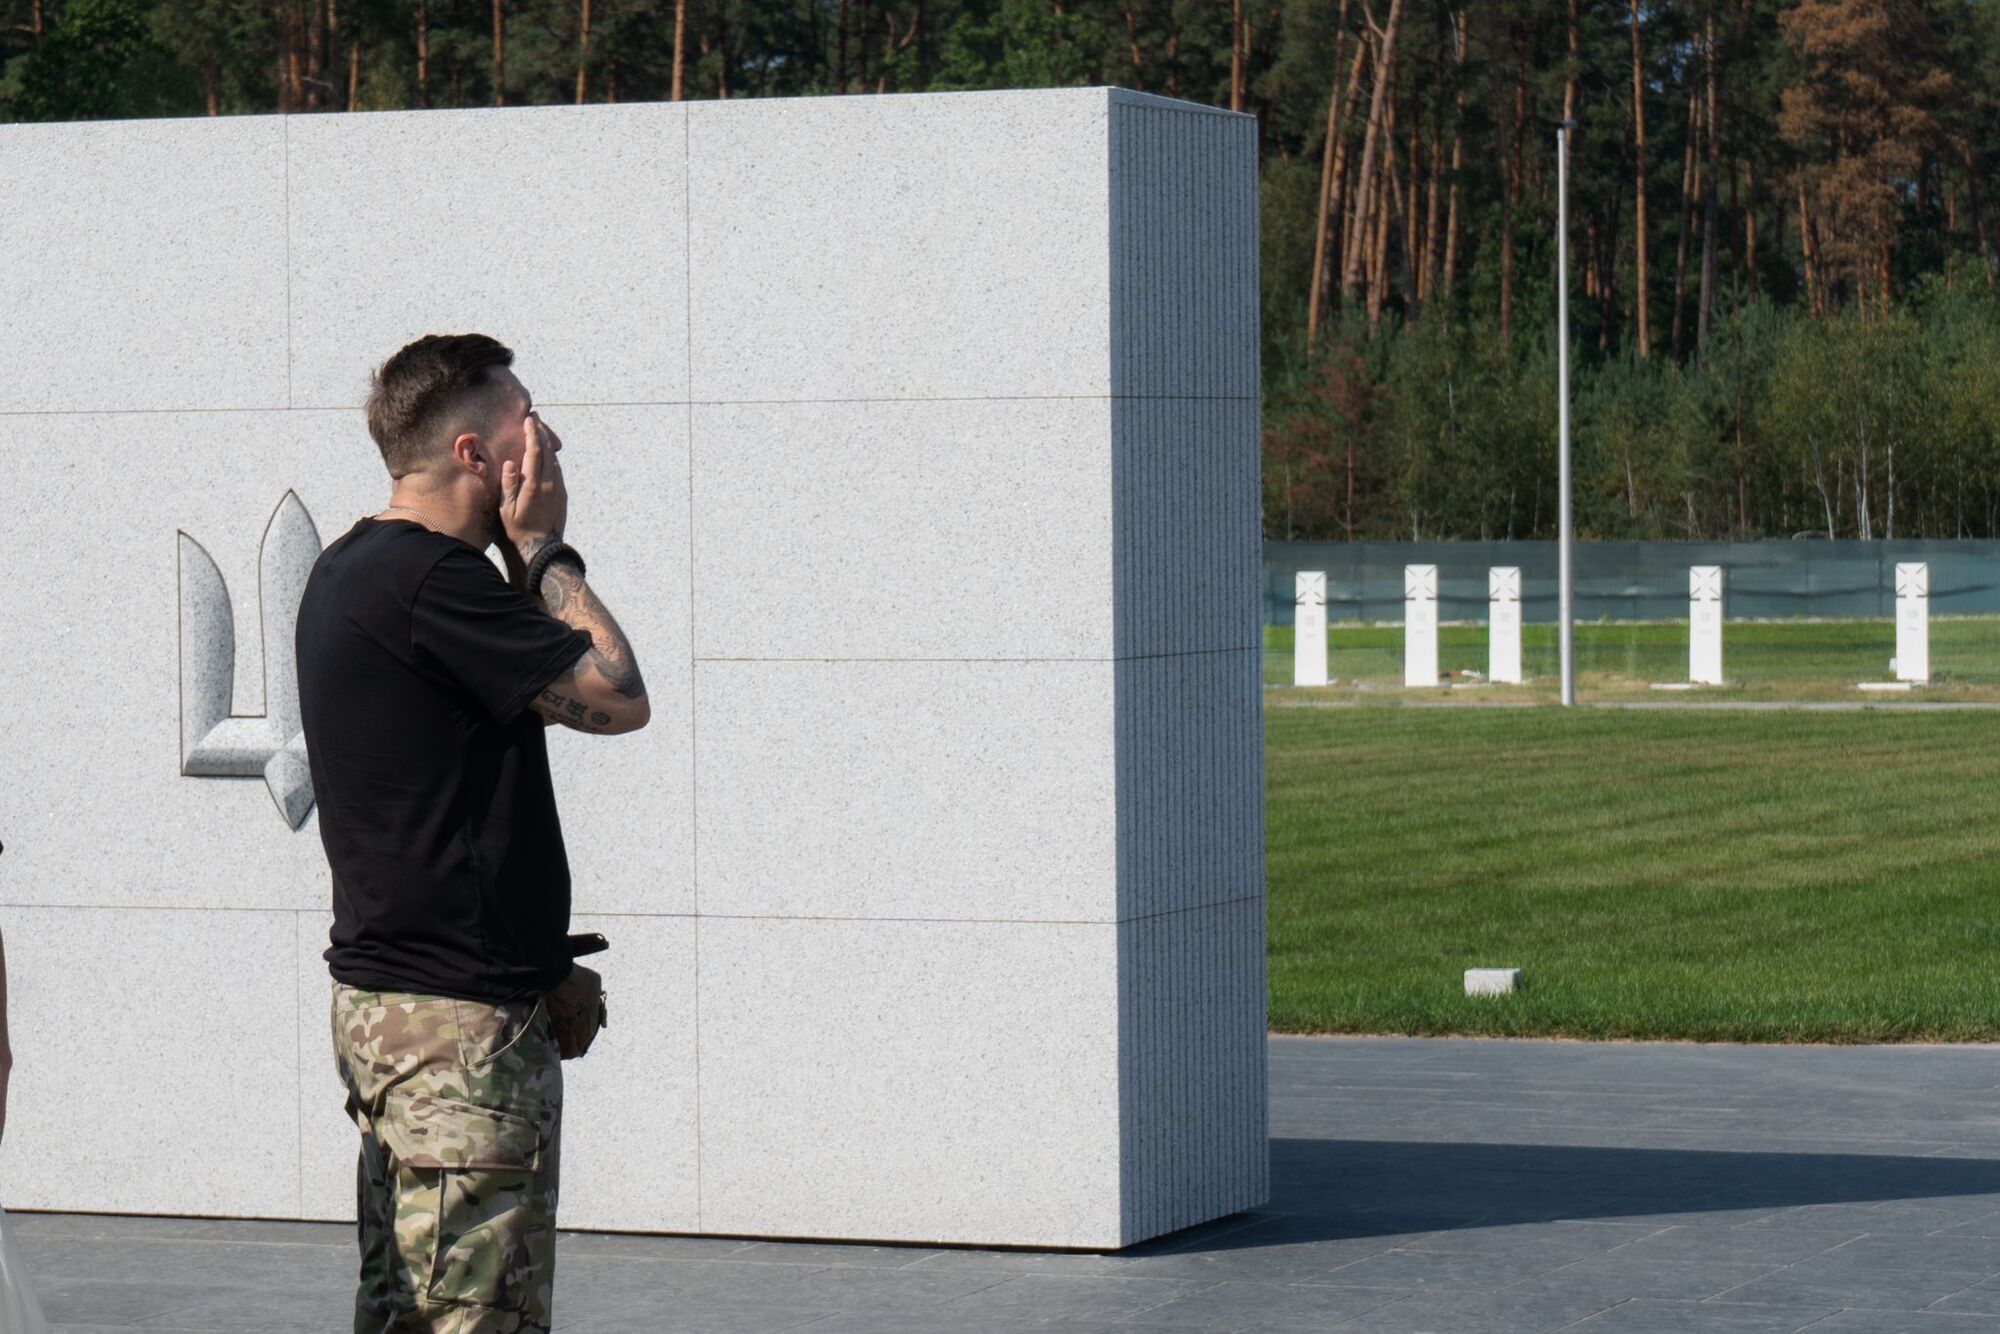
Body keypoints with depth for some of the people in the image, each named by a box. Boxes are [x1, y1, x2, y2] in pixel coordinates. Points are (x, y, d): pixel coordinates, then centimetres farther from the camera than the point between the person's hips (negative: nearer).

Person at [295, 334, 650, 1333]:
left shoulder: (349, 571, 15)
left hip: (384, 996, 11)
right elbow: (617, 697, -13)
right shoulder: (431, 578, -18)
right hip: (459, 1023, -10)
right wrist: (544, 547, -2)